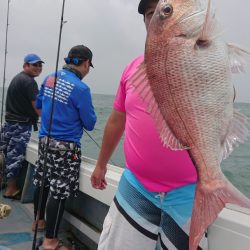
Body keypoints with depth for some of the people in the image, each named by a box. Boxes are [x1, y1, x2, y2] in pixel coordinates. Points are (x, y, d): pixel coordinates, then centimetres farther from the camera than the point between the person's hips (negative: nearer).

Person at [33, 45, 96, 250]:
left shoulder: (50, 78, 5)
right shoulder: (80, 88, -18)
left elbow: (38, 104, 21)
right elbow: (90, 124, -11)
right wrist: (79, 111, 8)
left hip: (45, 140, 8)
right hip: (65, 146, -8)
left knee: (42, 182, 21)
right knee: (59, 191, -1)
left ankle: (38, 221, 41)